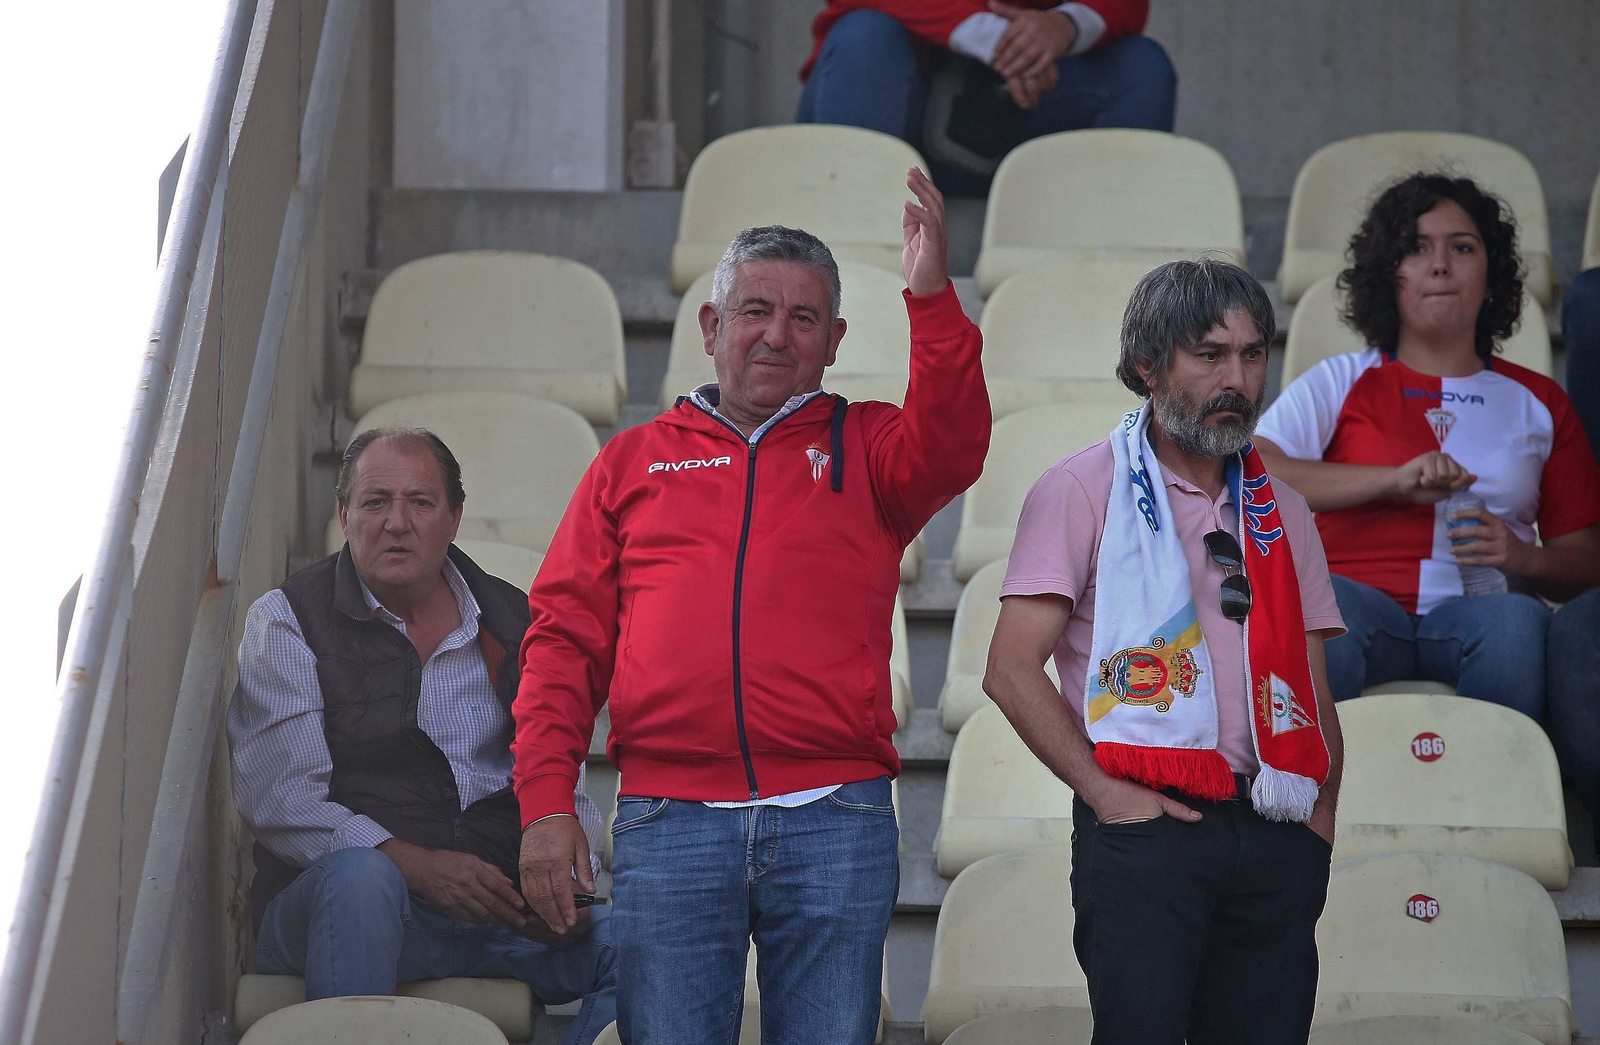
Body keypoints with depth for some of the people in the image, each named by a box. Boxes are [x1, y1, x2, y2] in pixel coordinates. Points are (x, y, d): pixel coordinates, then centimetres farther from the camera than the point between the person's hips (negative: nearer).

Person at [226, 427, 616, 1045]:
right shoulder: (286, 619, 4)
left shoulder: (514, 625, 17)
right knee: (358, 874, -39)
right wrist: (417, 866, -21)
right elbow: (277, 798, -8)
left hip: (498, 908, 4)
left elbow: (563, 791, 19)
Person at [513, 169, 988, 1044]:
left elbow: (949, 450, -10)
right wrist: (544, 801, 0)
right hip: (668, 821, 0)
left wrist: (931, 296, -20)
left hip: (835, 818, 0)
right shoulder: (634, 462, 16)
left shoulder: (864, 448, 14)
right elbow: (565, 637, 11)